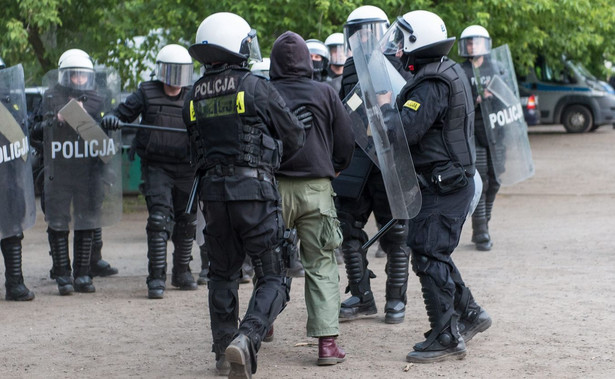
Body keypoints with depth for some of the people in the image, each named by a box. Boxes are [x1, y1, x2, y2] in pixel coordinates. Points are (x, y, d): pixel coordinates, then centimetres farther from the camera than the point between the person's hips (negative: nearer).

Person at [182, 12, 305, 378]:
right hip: (254, 189, -5)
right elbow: (295, 136, 1)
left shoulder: (195, 96, 7)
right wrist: (270, 158, 21)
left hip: (213, 192, 5)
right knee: (273, 277, 0)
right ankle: (246, 340, -23)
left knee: (223, 274, 20)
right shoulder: (256, 87, -7)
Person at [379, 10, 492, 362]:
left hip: (442, 187, -10)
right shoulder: (452, 73, 12)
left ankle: (447, 338, -3)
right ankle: (469, 313, 26)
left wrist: (385, 106, -9)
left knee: (429, 257, -6)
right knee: (434, 254, 19)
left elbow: (404, 131, -27)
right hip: (456, 181, 10)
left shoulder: (431, 86, -20)